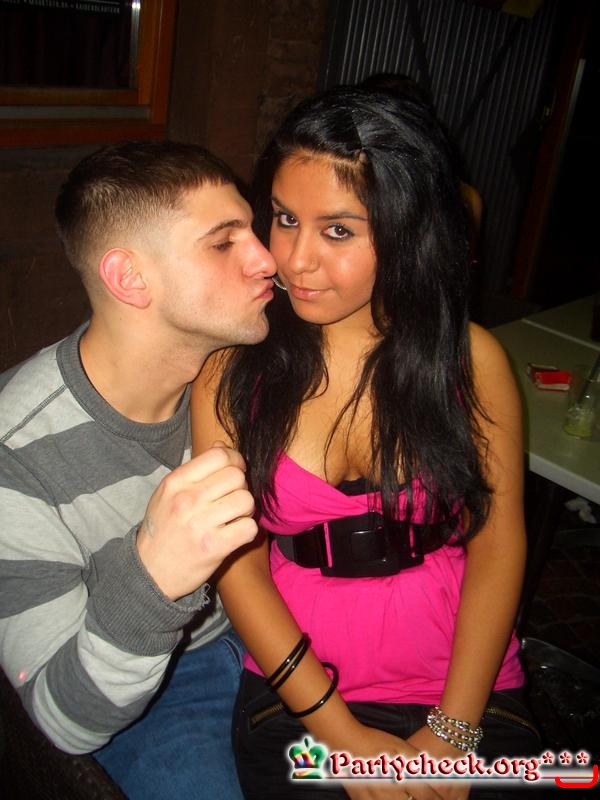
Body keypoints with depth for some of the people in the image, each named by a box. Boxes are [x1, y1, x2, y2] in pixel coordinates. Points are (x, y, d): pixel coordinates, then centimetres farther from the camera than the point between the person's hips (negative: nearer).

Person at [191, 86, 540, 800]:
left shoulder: (470, 358, -4)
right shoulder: (232, 368, -5)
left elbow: (497, 543, -4)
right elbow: (238, 563, -6)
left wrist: (449, 734, -10)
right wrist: (344, 738, -10)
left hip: (467, 686, 1)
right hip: (296, 690, -1)